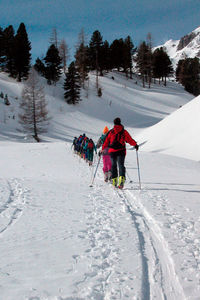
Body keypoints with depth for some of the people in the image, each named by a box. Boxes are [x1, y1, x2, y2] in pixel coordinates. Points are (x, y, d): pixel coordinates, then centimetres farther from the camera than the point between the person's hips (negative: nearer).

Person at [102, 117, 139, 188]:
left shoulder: (111, 132, 6)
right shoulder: (124, 132, 3)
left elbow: (106, 141, 7)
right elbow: (130, 140, 0)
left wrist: (102, 150, 14)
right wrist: (135, 145, 15)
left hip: (112, 151, 1)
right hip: (121, 151, -1)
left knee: (113, 165, 14)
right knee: (121, 165, -5)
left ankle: (114, 180, 14)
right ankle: (122, 178, -28)